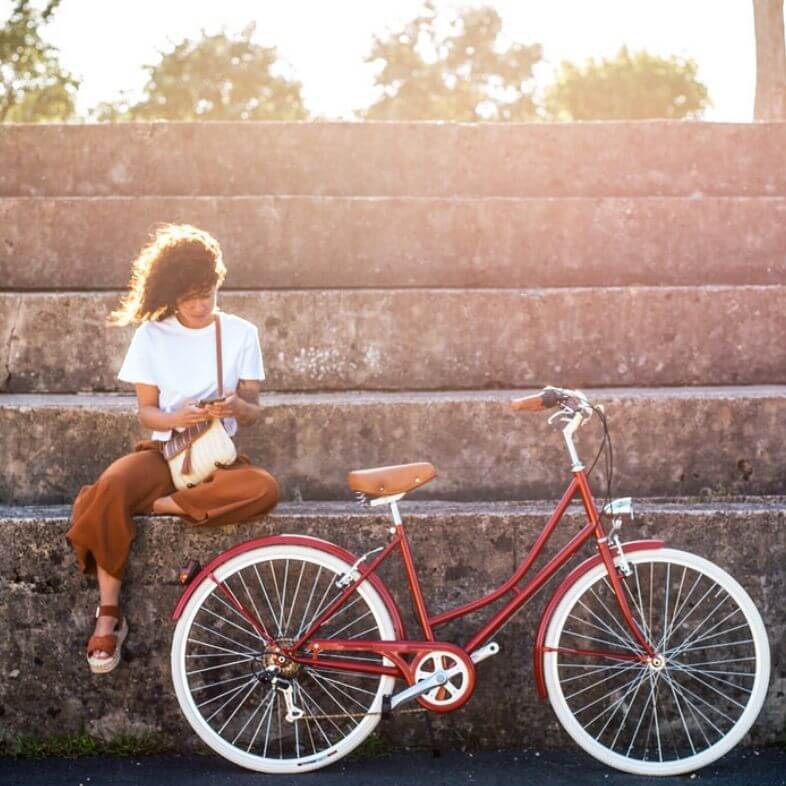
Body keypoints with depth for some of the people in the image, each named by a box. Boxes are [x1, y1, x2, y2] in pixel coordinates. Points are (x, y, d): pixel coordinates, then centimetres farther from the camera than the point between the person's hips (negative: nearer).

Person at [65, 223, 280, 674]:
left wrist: (237, 407, -20)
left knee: (265, 489, -35)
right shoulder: (152, 335, 3)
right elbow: (146, 411, 3)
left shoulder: (241, 333, 3)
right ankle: (109, 615, -24)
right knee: (111, 489, -35)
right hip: (164, 450, 0)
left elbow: (253, 411, 5)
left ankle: (160, 506, -22)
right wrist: (176, 419, -20)